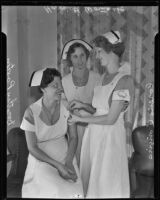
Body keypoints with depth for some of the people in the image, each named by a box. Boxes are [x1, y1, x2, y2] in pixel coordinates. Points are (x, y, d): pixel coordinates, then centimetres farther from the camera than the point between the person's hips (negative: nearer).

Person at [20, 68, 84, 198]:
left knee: (75, 192, -17)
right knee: (56, 191, -25)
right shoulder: (31, 112, -14)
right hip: (41, 159, -2)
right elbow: (32, 148, -10)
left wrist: (68, 162, -13)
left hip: (65, 156, 3)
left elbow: (73, 137, 1)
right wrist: (57, 165, -17)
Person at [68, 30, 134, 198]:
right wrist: (83, 105, -1)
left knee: (107, 183, 8)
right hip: (94, 132, 7)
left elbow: (111, 118, -18)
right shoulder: (104, 77, 7)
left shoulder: (124, 80, -17)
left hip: (110, 135, -7)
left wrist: (80, 119, -11)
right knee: (90, 178, 17)